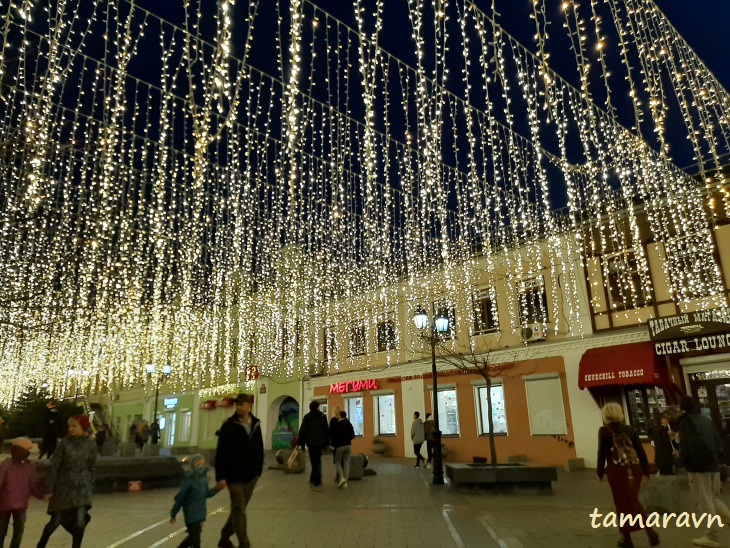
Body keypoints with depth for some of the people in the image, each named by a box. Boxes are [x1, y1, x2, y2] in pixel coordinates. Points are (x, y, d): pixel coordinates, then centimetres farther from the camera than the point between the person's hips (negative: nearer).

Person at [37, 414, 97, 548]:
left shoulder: (90, 444, -4)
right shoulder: (65, 443, -9)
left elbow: (92, 468, 5)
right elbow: (54, 466, -6)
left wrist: (90, 488, 8)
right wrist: (49, 488, -7)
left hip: (82, 487, 1)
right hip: (63, 486, -1)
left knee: (80, 521, -8)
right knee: (55, 521, 11)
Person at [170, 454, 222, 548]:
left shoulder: (203, 478, 1)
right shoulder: (189, 480, -19)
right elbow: (180, 498, -13)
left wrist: (216, 489, -8)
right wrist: (173, 514, -7)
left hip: (200, 513, 7)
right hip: (191, 514, -7)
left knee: (193, 537, 20)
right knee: (195, 540, -1)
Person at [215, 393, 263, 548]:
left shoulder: (256, 425, 5)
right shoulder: (228, 426, -10)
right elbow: (221, 453, -11)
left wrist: (259, 470, 9)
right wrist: (220, 476, -15)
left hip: (251, 476, 5)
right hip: (234, 476, -5)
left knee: (239, 510, 16)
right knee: (239, 511, -2)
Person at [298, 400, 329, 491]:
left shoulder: (307, 416, -1)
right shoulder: (323, 416, 6)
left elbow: (302, 430, -5)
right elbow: (326, 430, 6)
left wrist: (301, 443, -1)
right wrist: (326, 442, 11)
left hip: (311, 443, -2)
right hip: (320, 443, 2)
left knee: (315, 462, 2)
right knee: (317, 462, 16)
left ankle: (317, 483, 1)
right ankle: (313, 480, 18)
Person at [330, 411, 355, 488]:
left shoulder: (336, 424, -10)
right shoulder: (349, 424, 3)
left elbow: (331, 435, -8)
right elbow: (353, 435, 7)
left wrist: (334, 442, 11)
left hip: (339, 445, -4)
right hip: (348, 445, 4)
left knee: (337, 462, 9)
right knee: (346, 463, 6)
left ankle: (342, 478, -12)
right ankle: (345, 482, 3)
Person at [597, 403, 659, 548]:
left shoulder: (604, 430, -5)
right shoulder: (629, 429, 7)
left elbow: (602, 453, -6)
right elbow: (641, 451, 7)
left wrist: (600, 472, 4)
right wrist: (646, 470, 16)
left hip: (617, 470, -4)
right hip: (634, 468, 4)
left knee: (622, 504, 8)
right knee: (634, 501, 20)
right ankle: (649, 530, 6)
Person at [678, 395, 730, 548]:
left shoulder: (686, 422, -7)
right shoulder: (708, 421, 12)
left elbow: (685, 445, -13)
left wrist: (682, 459, 4)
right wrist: (717, 457, 19)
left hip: (697, 466, -7)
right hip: (713, 465, 7)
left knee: (705, 502, -1)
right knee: (714, 498, 21)